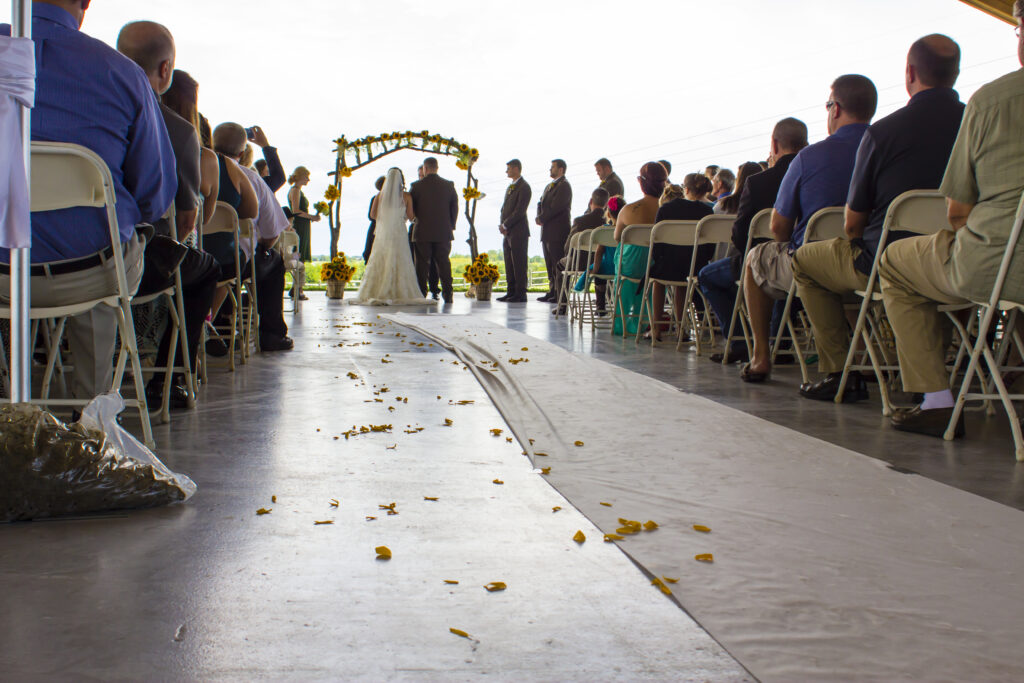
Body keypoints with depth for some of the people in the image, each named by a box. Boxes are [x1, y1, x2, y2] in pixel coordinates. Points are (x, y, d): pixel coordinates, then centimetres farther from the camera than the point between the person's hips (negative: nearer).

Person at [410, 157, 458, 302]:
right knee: (443, 263, 7)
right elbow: (455, 207, 5)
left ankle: (421, 295, 1)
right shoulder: (449, 185, 2)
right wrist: (451, 226, 15)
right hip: (443, 232, 2)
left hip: (423, 232, -2)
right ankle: (447, 294, 3)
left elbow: (410, 209, 0)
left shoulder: (416, 186, -5)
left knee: (422, 264, 3)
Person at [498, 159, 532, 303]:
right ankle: (511, 292, 15)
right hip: (507, 232, 9)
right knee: (509, 264, 10)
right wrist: (502, 225, 2)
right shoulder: (510, 186, 18)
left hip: (518, 231, -9)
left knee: (519, 264, -6)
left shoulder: (524, 187, -10)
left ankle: (520, 294, -4)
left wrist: (505, 225, -13)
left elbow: (520, 211, -16)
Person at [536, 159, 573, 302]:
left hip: (558, 231, -10)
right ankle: (552, 292, 16)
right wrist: (539, 217, -2)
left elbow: (556, 207, -18)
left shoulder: (564, 185, -9)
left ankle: (560, 295, -8)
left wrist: (542, 219, -11)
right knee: (549, 264, 11)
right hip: (547, 231, 10)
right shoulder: (549, 186, 22)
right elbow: (541, 203, 18)